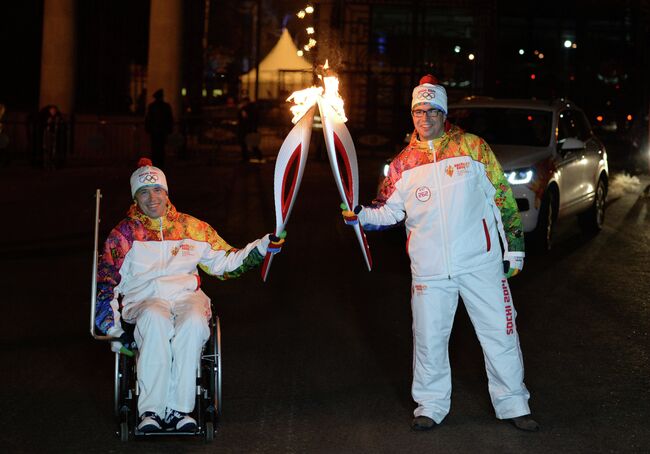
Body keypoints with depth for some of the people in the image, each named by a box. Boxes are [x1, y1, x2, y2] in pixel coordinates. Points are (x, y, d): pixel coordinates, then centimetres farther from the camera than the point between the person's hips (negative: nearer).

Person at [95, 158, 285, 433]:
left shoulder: (192, 228, 18)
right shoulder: (123, 235, 13)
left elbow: (226, 263, 21)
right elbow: (106, 286, 11)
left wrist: (264, 246, 9)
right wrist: (112, 328, -2)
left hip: (187, 296, 1)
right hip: (143, 300, -1)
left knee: (193, 322, -37)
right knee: (156, 320, -39)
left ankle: (178, 409, -37)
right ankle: (150, 411, -41)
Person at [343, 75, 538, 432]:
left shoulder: (473, 147, 1)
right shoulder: (403, 163, 7)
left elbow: (503, 199, 4)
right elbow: (388, 210, 9)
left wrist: (514, 248, 2)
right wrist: (360, 215, -11)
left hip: (481, 261, -1)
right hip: (429, 268, 2)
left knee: (500, 334, 4)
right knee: (429, 338, 7)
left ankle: (513, 405, 17)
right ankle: (430, 405, 23)